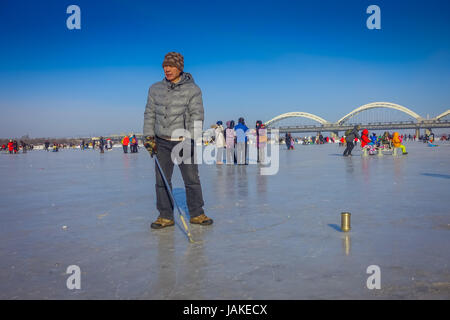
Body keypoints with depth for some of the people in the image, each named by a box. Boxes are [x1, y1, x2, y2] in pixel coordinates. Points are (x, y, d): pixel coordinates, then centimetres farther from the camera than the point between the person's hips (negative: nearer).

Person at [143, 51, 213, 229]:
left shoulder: (192, 89, -1)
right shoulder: (155, 89, 9)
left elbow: (197, 115, -7)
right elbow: (149, 114, 11)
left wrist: (190, 139, -17)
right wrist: (148, 137, 1)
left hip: (184, 141, -3)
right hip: (162, 142, 3)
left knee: (192, 179, 1)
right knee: (162, 180, 3)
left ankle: (196, 214, 13)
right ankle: (165, 216, 12)